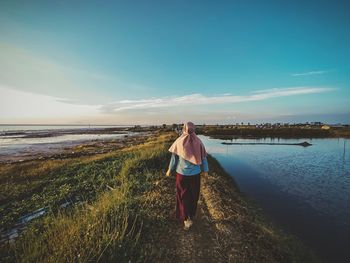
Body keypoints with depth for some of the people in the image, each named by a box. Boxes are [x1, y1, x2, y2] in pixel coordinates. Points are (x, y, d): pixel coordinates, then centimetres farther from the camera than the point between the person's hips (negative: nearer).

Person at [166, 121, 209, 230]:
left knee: (183, 196, 15)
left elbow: (174, 157, -6)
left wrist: (170, 169, 8)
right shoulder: (198, 141, -9)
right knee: (193, 195, 21)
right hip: (195, 173, 2)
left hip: (182, 173, -1)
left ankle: (187, 219, 12)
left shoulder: (179, 141, -12)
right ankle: (191, 215, 39)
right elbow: (203, 157, -2)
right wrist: (205, 170, 13)